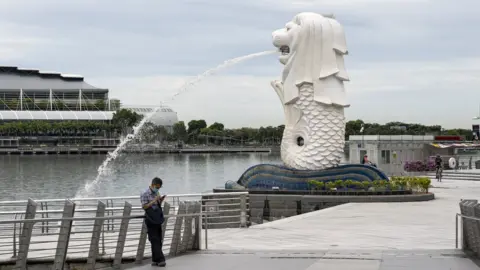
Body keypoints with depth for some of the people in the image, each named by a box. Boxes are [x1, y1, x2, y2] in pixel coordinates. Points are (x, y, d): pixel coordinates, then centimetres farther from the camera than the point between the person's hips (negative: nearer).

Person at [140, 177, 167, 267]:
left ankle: (155, 260, 13)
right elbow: (144, 206, -14)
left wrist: (160, 200, 2)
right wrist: (154, 200, -19)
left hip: (158, 220, 8)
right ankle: (160, 259, -10)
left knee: (159, 241, 7)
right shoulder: (145, 194, -8)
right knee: (155, 241, -8)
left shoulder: (157, 194, 14)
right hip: (151, 221, -8)